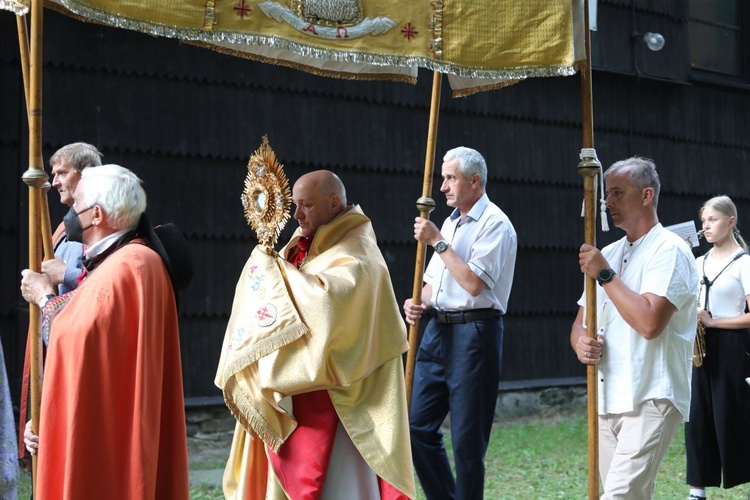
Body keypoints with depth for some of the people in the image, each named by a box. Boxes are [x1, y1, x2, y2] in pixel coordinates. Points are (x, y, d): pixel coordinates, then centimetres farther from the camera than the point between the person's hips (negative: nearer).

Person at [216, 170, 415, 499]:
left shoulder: (355, 258, -13)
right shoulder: (312, 246, 13)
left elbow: (325, 300, -32)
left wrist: (271, 268, -20)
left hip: (331, 396, -9)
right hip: (297, 391, 9)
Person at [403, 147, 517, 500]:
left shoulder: (495, 224, -9)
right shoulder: (451, 223, 17)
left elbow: (474, 282, -20)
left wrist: (438, 242, -14)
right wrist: (419, 303, 2)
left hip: (474, 333, -8)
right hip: (439, 328, 8)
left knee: (467, 437, -2)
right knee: (418, 425, 8)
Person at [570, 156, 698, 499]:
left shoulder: (669, 250, -8)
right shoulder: (608, 254, 17)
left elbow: (649, 322, -22)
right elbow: (581, 320, 19)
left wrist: (605, 275, -14)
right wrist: (581, 342, -5)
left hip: (650, 400, -8)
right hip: (607, 400, 8)